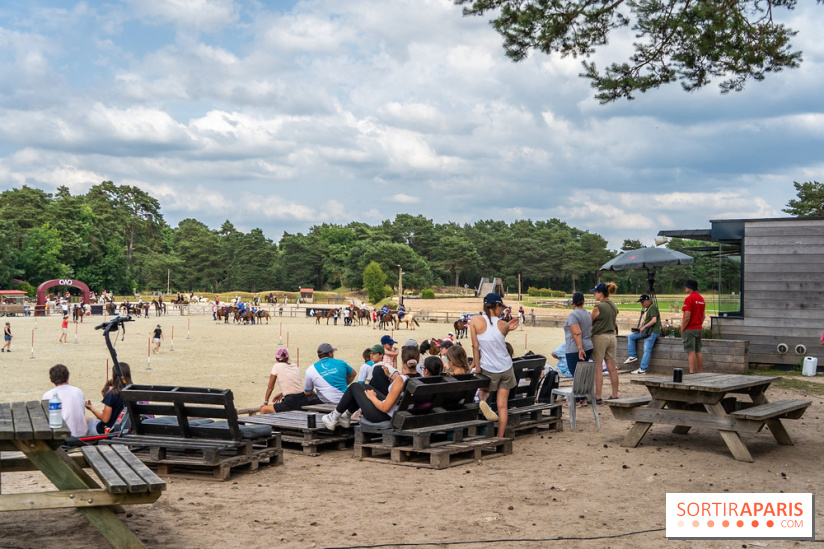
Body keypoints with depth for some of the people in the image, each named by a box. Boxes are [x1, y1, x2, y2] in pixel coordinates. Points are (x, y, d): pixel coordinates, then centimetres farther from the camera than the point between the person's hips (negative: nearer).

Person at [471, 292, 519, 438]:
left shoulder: (476, 320, -11)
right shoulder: (502, 324, -7)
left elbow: (475, 346, -8)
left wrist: (477, 367, -3)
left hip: (488, 368, -1)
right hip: (506, 368, 1)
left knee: (483, 390, 27)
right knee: (502, 405, 9)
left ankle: (482, 400, -8)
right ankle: (500, 437, 9)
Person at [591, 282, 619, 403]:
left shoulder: (598, 307, -15)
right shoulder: (613, 306, 9)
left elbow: (590, 321, -4)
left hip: (600, 337, -8)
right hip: (612, 336, 8)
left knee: (598, 369, -2)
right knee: (612, 368, 10)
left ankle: (598, 397, 0)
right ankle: (615, 395, 13)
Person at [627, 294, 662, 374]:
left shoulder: (652, 307, -10)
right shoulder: (648, 308, 21)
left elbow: (654, 320, -21)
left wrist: (644, 327, -18)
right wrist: (640, 329, 12)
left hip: (653, 332, -11)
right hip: (647, 332, 11)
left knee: (647, 350, -15)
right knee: (631, 336, 11)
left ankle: (642, 369, -18)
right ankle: (633, 356, 8)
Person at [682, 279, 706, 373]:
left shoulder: (689, 299, -15)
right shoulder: (701, 298, 12)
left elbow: (687, 317, -19)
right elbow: (703, 316, 17)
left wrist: (682, 329, -11)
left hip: (690, 329, -8)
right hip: (699, 328, 8)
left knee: (691, 352, -8)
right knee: (698, 351, 10)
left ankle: (692, 373, -11)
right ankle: (700, 373, 12)